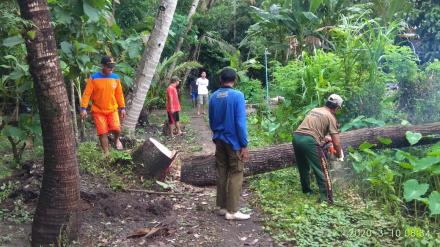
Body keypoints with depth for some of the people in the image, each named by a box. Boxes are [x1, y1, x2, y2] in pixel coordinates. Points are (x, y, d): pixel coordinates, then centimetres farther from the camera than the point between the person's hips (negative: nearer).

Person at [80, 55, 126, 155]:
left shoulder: (116, 78, 0)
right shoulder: (94, 78, -10)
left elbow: (119, 94, 7)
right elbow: (87, 94, -9)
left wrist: (122, 108, 7)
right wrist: (83, 108, -15)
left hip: (112, 109, 2)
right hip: (98, 111, -1)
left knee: (116, 129, -15)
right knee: (102, 133, -2)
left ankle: (116, 139, 19)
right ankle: (106, 153, 12)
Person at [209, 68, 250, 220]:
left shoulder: (214, 97, 2)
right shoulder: (237, 96, -15)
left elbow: (211, 121, 11)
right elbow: (241, 123, -18)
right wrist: (244, 145, -13)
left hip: (219, 140, 6)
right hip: (233, 141, -6)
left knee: (221, 173, 13)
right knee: (235, 175, 2)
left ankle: (222, 206, 21)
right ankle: (232, 211, 5)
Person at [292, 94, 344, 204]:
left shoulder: (314, 110, 24)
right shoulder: (331, 117, 5)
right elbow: (336, 143, 2)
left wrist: (324, 138, 47)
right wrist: (340, 155, 19)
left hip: (296, 137, 7)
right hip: (309, 141, -7)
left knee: (303, 166, 25)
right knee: (322, 169, 4)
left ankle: (306, 190, 39)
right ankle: (325, 197, 2)